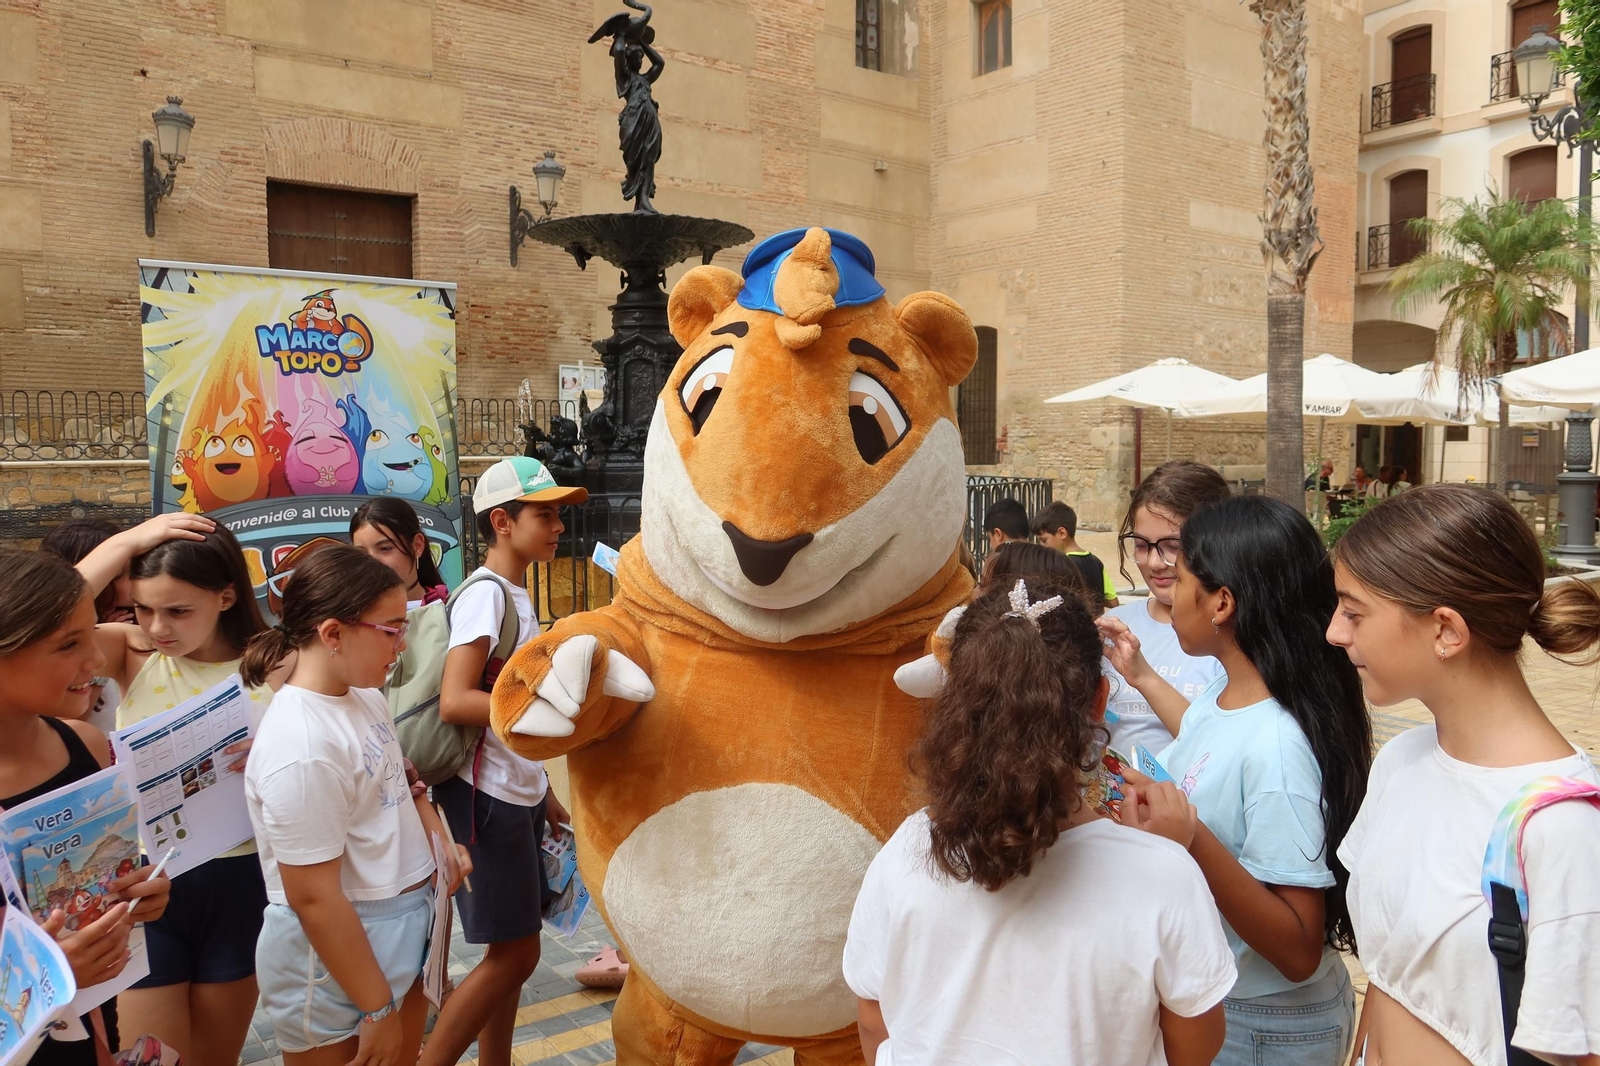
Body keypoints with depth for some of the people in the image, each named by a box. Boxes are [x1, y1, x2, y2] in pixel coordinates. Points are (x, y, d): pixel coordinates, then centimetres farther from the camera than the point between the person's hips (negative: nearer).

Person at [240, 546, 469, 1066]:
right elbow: (314, 899, -24)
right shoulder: (301, 747, -27)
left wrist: (437, 835, -1)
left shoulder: (366, 697, -2)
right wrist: (377, 1008, -17)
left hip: (403, 936, 8)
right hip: (336, 952, -8)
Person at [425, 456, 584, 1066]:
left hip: (519, 792, 9)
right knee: (514, 954, -3)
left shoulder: (518, 594, 12)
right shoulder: (484, 593, -16)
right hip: (487, 795, -9)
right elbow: (454, 702, -26)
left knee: (510, 951, 15)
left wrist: (543, 792, 17)